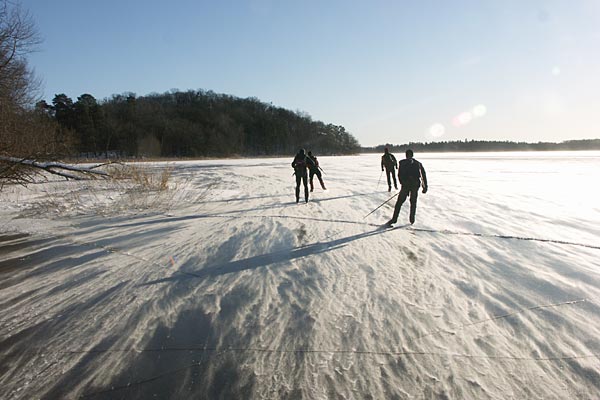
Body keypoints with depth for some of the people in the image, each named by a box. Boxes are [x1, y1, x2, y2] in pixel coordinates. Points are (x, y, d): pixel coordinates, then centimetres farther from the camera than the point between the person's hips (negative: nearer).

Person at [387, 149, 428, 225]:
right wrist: (425, 187, 10)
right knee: (413, 202, 17)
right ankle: (412, 219, 18)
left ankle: (394, 218, 1)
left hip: (405, 185, -2)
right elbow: (423, 175, 9)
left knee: (399, 202, 4)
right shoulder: (418, 163, 14)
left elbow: (399, 175, 3)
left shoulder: (401, 162, 7)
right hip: (415, 185, 2)